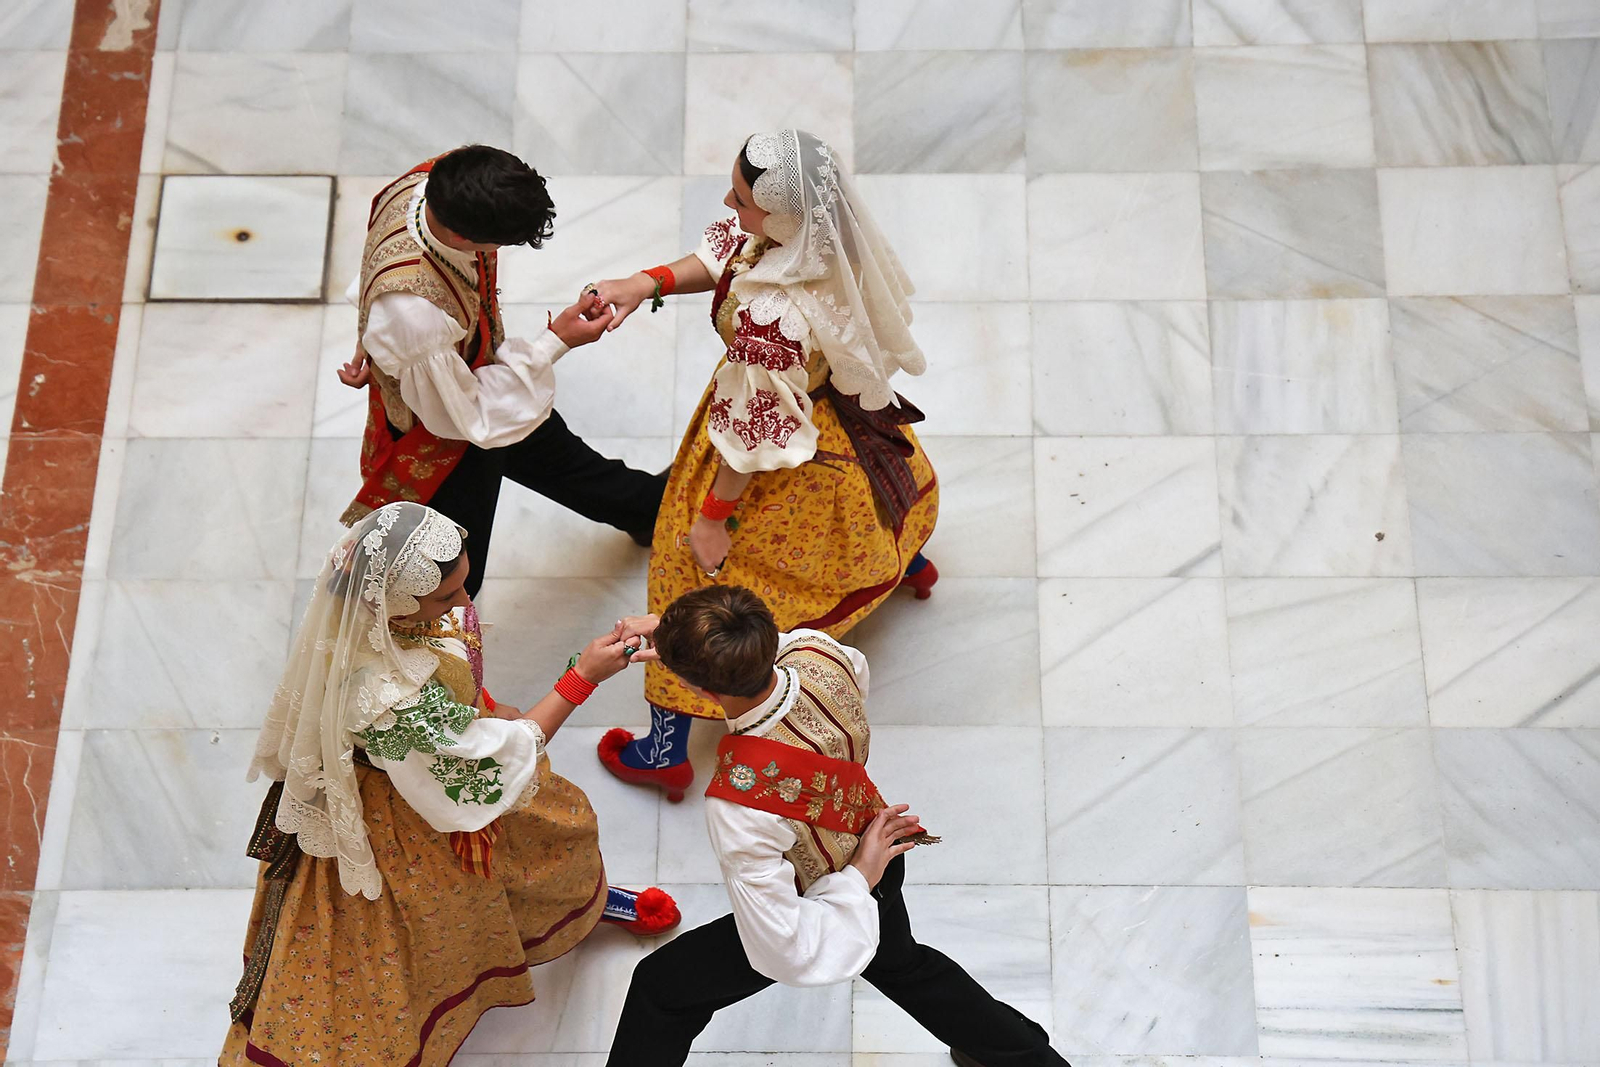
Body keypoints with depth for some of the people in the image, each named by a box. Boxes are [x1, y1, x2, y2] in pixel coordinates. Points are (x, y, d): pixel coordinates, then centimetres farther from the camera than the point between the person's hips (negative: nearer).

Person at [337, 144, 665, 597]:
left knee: (561, 457, 34)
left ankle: (649, 506, 63)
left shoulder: (427, 184, -26)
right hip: (437, 448, -8)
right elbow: (465, 416, -32)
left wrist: (376, 344, 13)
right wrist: (555, 343, -31)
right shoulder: (411, 309, -49)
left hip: (474, 377, 8)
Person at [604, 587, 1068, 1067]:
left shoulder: (738, 805, -44)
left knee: (660, 987, 17)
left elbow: (783, 951, -34)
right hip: (879, 856, 6)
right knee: (903, 965, 39)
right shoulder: (818, 652, -30)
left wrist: (857, 879, -18)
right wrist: (683, 637, -7)